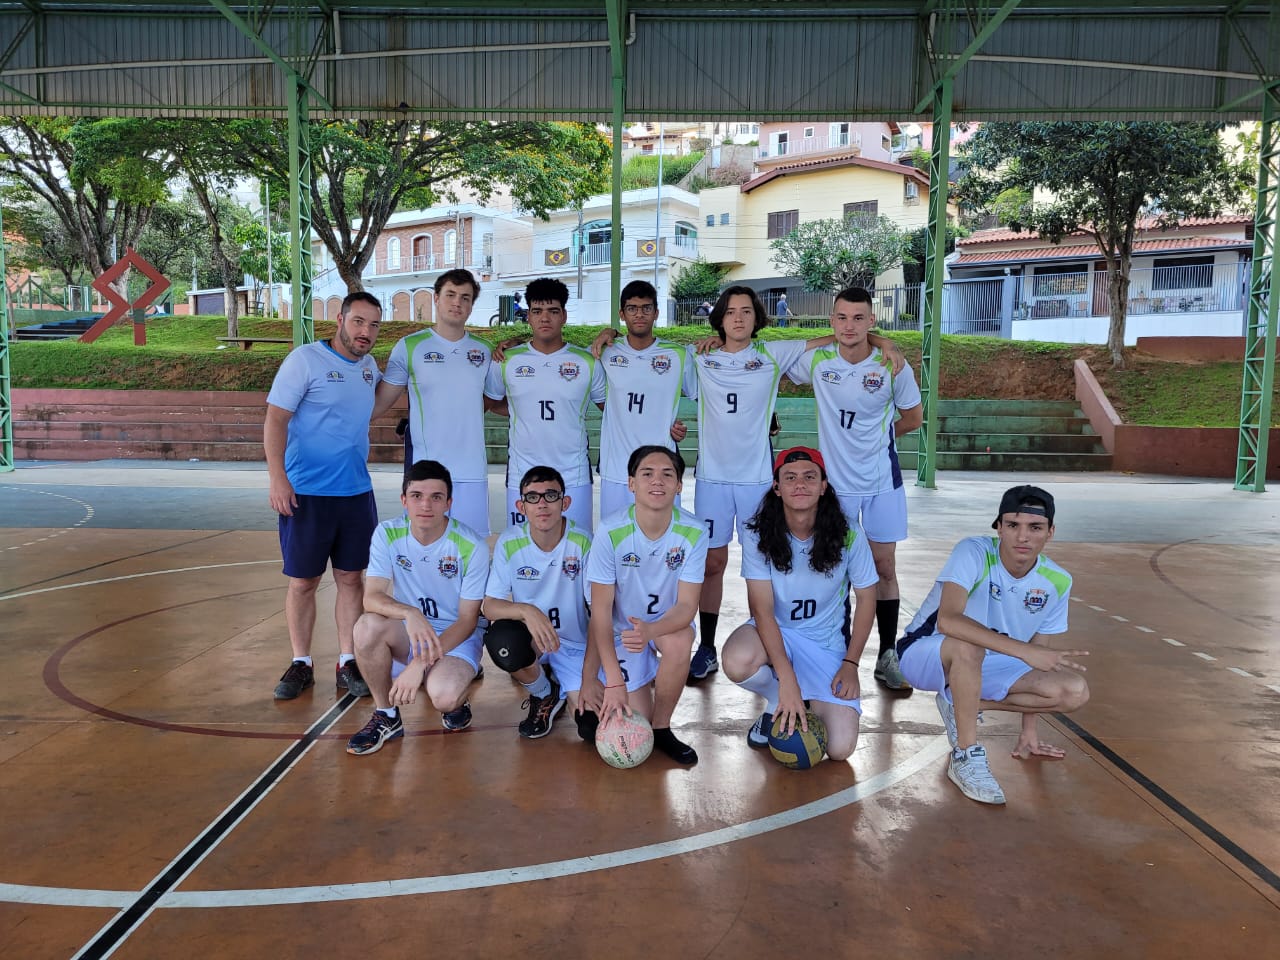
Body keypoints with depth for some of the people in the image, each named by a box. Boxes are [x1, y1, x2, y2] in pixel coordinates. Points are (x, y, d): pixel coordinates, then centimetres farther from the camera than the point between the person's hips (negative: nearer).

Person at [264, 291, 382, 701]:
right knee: (302, 581, 4)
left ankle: (348, 663, 18)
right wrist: (276, 476, -20)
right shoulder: (305, 360, -8)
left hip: (357, 492, 5)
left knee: (351, 578, 8)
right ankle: (300, 664, 18)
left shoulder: (369, 366, 10)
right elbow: (275, 419, -12)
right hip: (306, 493, -5)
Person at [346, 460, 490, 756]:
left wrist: (420, 664, -24)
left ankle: (455, 701, 6)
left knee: (443, 695, -34)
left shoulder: (472, 546, -17)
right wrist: (409, 613, -42)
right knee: (368, 625, -30)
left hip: (456, 637, -3)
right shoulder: (387, 534, -10)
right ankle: (386, 717, -7)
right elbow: (371, 597, -19)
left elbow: (468, 619, -14)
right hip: (407, 634, 3)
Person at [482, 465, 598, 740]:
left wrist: (590, 676, -21)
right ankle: (544, 695, 0)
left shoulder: (583, 543, -17)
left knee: (593, 726, -17)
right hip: (530, 635, 1)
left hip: (576, 643, -1)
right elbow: (489, 605, -13)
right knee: (501, 638, -34)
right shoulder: (509, 543, -12)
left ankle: (561, 687, 20)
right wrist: (526, 610, -36)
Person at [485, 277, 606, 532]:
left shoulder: (588, 362, 2)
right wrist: (526, 412, 7)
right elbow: (491, 402, 14)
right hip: (521, 478, 1)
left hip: (574, 479, 0)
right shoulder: (506, 361, 4)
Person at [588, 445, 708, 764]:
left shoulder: (693, 532, -19)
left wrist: (650, 630, -42)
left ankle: (662, 727, -10)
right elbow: (601, 611, -20)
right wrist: (614, 682, -25)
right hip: (622, 630, -1)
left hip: (669, 623, 1)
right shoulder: (611, 532, -23)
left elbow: (687, 604, -20)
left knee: (679, 642, -34)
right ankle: (638, 681, 24)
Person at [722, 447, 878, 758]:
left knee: (840, 749, -16)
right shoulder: (759, 537, -16)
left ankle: (811, 700, 20)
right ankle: (776, 703, 0)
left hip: (827, 644, 1)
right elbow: (762, 610, -19)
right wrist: (786, 678, -29)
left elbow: (866, 597, 0)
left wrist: (851, 663, -6)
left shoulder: (848, 537, -13)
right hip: (773, 632, 0)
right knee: (738, 663, -37)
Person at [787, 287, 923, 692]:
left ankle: (887, 656, 18)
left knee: (884, 567, 6)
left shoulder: (893, 366, -10)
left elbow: (913, 416, 6)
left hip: (883, 480, 0)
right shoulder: (816, 360, -8)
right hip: (836, 480, 0)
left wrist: (878, 436, 7)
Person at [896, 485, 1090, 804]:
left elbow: (1038, 649, 1)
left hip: (984, 666, 6)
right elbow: (948, 620, -40)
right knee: (968, 645, -40)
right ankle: (966, 757, -23)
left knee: (1075, 692, -12)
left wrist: (1028, 732, 1)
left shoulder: (1057, 582, -8)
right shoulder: (974, 553, -25)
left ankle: (960, 704, 2)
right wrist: (1024, 651, -47)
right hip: (924, 653, -6)